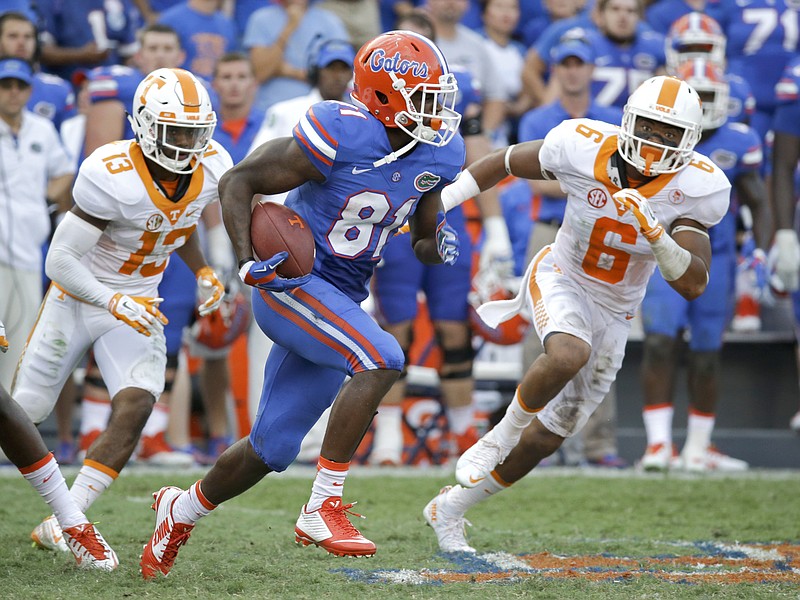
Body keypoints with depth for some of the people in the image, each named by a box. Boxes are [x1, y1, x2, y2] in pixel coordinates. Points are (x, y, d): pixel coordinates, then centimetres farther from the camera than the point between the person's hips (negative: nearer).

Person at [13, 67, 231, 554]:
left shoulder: (212, 168, -11)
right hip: (77, 300, -4)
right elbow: (60, 260, -26)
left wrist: (203, 271, -2)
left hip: (137, 307, 4)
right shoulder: (112, 178, -30)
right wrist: (114, 303, -38)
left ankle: (61, 525, -13)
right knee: (24, 413, 7)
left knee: (136, 407, -19)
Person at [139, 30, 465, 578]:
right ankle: (323, 509, -24)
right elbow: (238, 182, -12)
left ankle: (183, 509, 37)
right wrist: (250, 263, -23)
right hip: (292, 282, -7)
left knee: (271, 450, 11)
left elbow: (423, 237, 15)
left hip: (342, 302, 7)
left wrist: (438, 244, -9)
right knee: (382, 359, -30)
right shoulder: (339, 136, -21)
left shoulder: (438, 154, 0)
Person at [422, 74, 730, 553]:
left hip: (613, 314, 3)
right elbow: (506, 162, -3)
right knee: (570, 354, -38)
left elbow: (694, 285, -26)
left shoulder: (694, 188, -20)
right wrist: (435, 205, -5)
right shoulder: (584, 146, -21)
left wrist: (653, 232, -42)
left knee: (547, 437, 9)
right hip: (560, 279, -3)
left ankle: (450, 509, 30)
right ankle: (504, 431, -10)